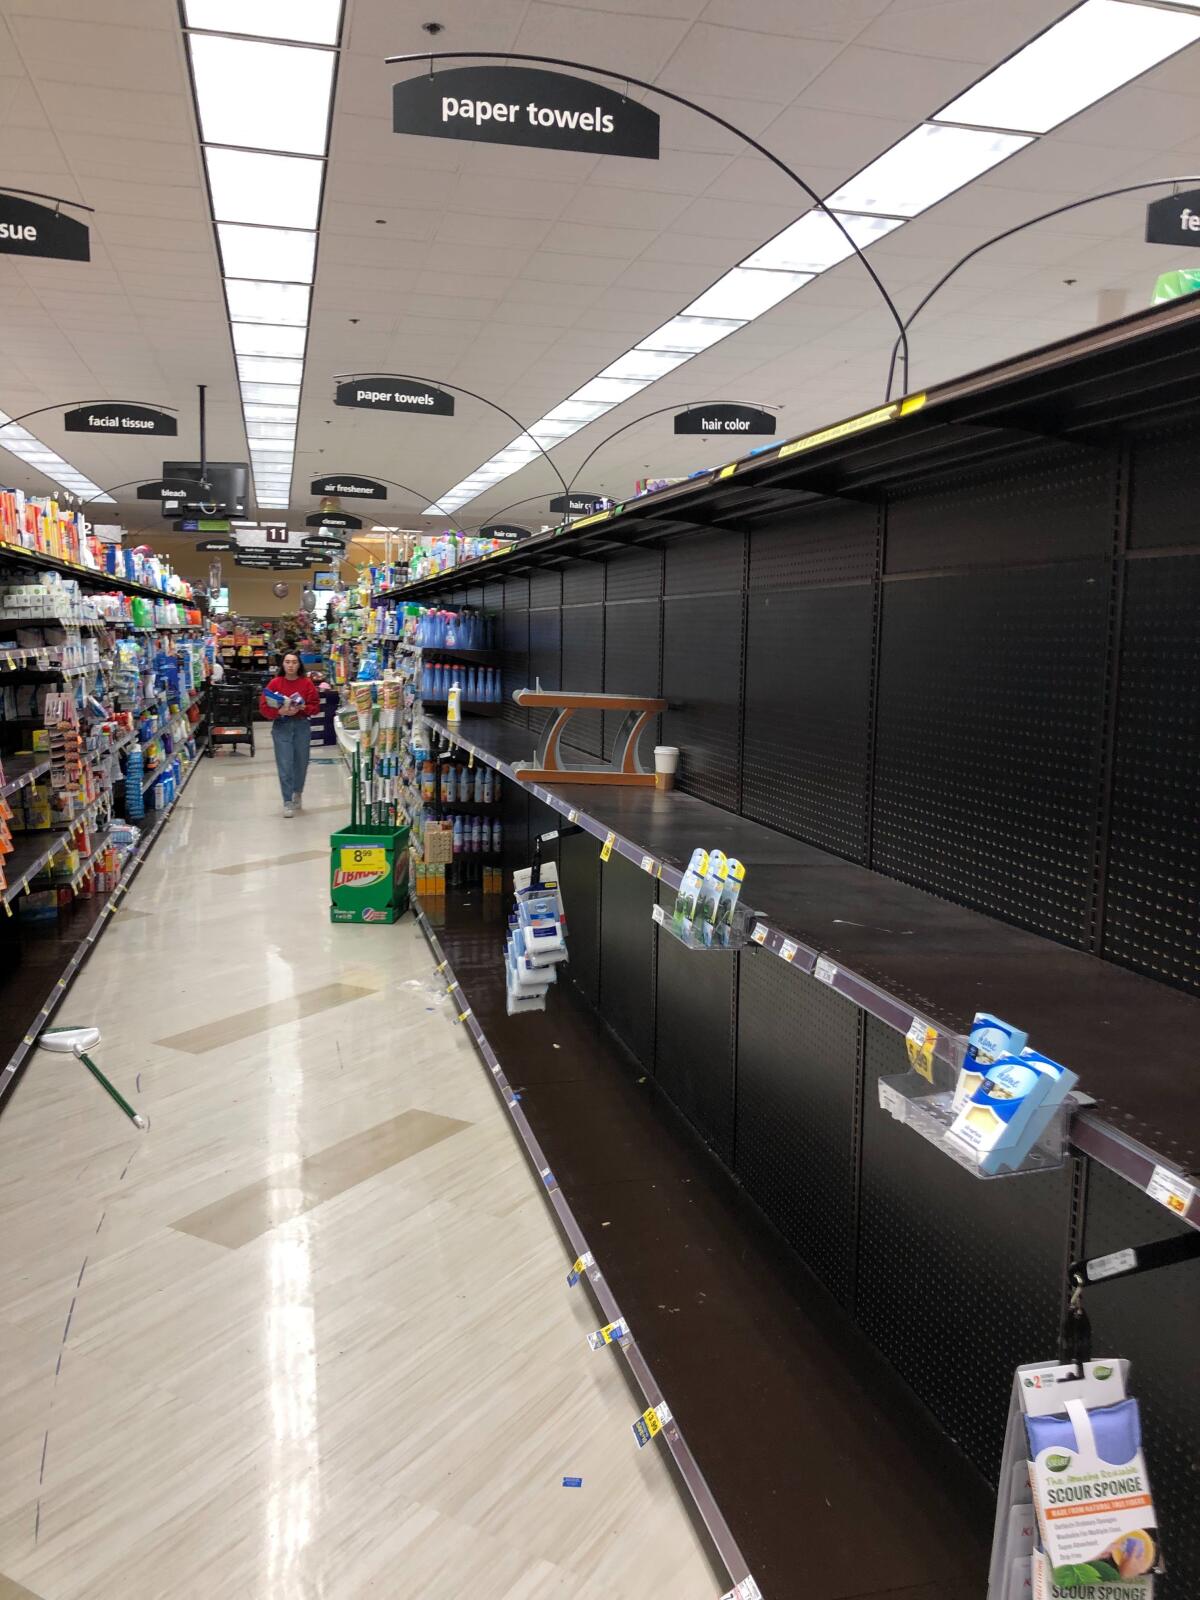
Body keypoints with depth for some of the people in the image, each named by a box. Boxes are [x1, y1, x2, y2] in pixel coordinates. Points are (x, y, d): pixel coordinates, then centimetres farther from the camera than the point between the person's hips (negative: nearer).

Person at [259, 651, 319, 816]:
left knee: (301, 763, 11)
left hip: (302, 726, 1)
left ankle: (298, 793, 38)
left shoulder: (307, 683, -1)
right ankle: (288, 802, 0)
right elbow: (264, 707, -4)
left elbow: (316, 706, 0)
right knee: (285, 765, -5)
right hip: (281, 726, -1)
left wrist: (301, 708, -18)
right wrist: (280, 711, -20)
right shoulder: (275, 683, -3)